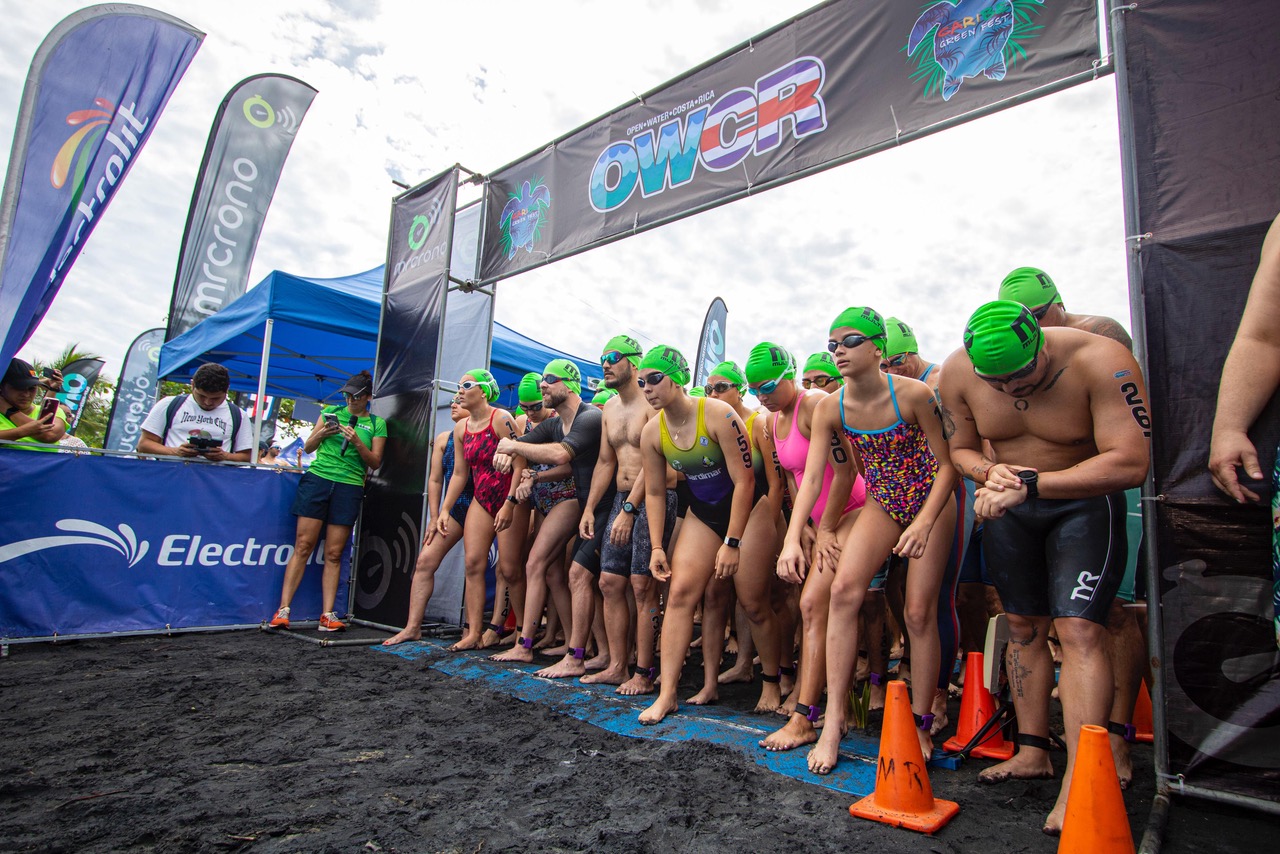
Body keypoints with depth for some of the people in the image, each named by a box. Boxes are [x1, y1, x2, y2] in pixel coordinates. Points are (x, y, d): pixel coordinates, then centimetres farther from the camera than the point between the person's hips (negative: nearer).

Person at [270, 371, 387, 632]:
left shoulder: (376, 423, 9)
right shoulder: (331, 412, 13)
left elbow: (375, 462, 3)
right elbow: (308, 447, 14)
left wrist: (357, 442, -12)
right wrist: (321, 434, -7)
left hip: (349, 486, -1)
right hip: (318, 477, 1)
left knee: (334, 554, -1)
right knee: (303, 547, -4)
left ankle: (327, 615, 2)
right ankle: (283, 610, 0)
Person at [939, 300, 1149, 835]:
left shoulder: (1100, 361, -27)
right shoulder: (957, 373, -14)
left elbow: (1130, 463, -31)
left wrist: (1029, 484, -34)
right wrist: (990, 474, -21)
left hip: (1084, 504, -4)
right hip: (1009, 507, 4)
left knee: (1079, 629, -15)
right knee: (1022, 626, 9)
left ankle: (1079, 780, -9)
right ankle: (1032, 751, 22)